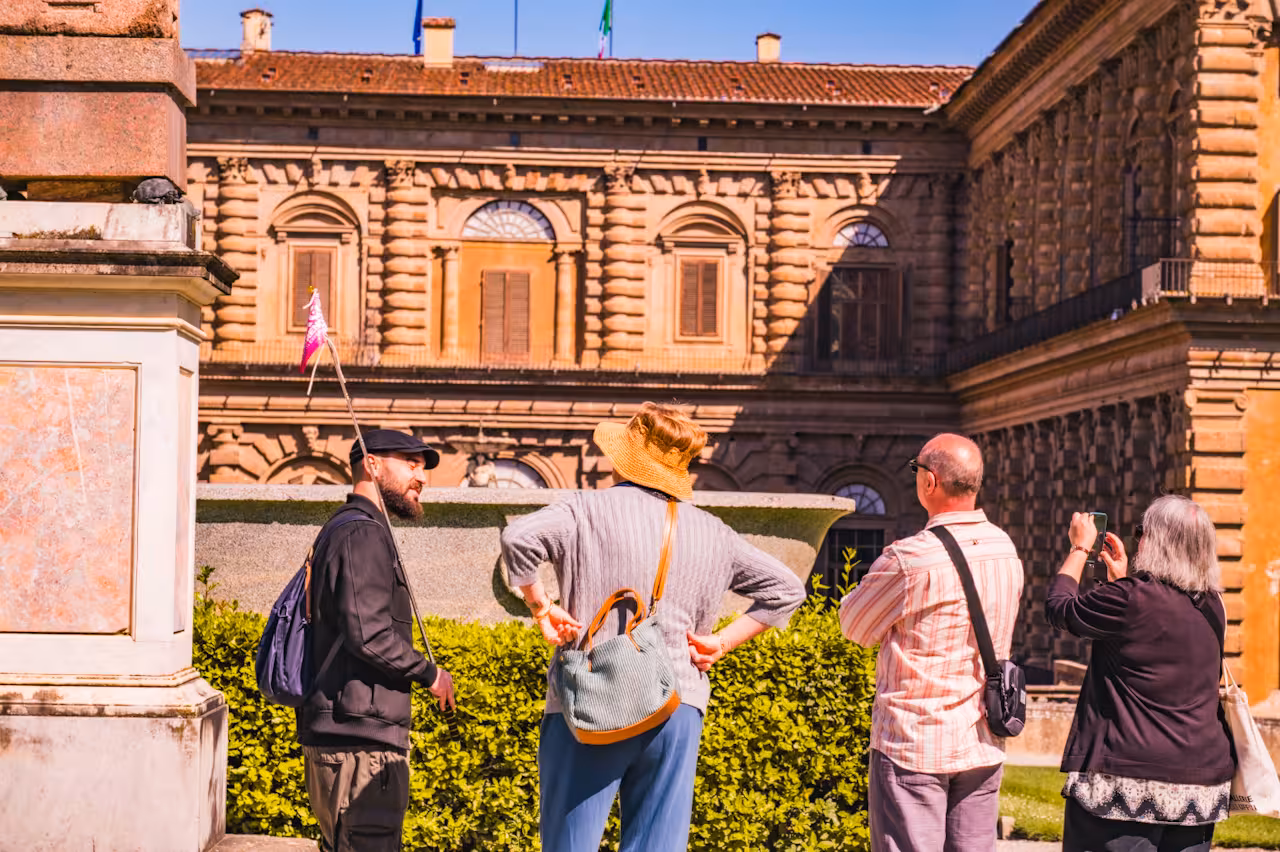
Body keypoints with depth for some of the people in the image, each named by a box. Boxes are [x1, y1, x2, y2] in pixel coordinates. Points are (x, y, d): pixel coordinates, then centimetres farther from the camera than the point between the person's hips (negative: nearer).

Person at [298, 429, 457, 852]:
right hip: (361, 742, -11)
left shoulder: (337, 531, 21)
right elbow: (369, 633, -22)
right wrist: (429, 673, -8)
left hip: (332, 738, 11)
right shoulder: (363, 534, -12)